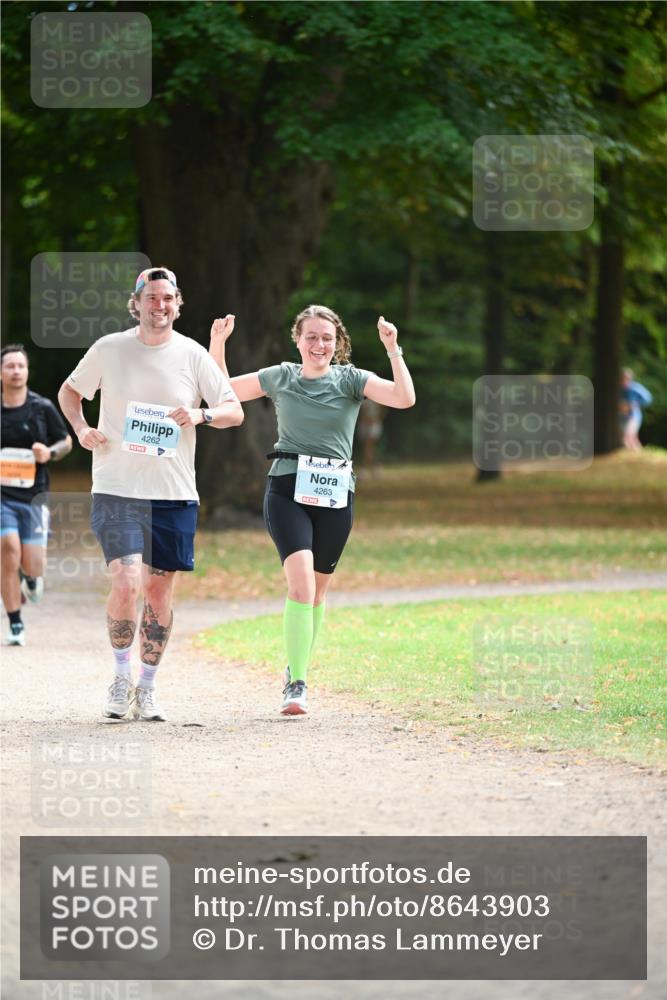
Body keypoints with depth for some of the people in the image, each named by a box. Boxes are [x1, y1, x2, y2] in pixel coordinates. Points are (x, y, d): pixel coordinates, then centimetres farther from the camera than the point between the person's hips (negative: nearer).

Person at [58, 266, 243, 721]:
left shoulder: (193, 356, 2)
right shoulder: (109, 349, 0)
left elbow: (235, 411, 4)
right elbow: (70, 391, 16)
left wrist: (201, 414, -17)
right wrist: (82, 429, -3)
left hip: (174, 494, 2)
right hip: (117, 491, -2)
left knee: (161, 592, 6)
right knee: (127, 583, -17)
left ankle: (148, 687, 21)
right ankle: (122, 675, 4)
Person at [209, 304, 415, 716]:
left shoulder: (351, 379, 3)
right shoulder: (280, 377, 8)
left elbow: (404, 398, -11)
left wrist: (393, 350, -18)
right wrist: (217, 344, 4)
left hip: (335, 496, 1)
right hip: (288, 490, -1)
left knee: (318, 589, 10)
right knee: (302, 584, -18)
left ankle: (298, 672, 28)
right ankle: (296, 685, -18)